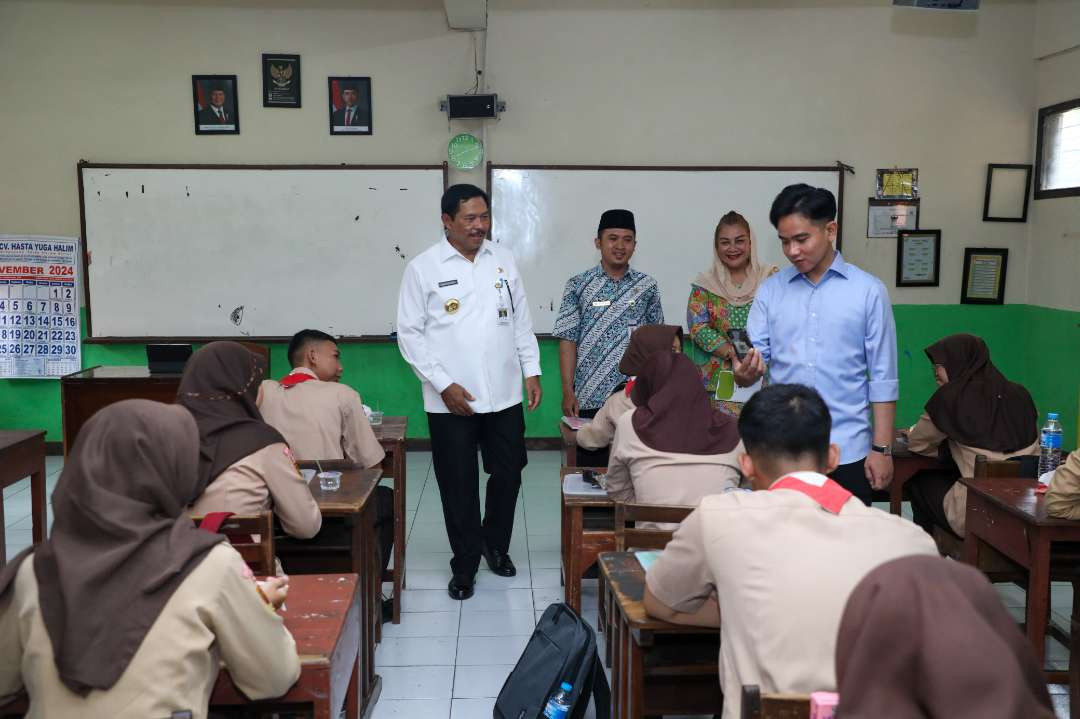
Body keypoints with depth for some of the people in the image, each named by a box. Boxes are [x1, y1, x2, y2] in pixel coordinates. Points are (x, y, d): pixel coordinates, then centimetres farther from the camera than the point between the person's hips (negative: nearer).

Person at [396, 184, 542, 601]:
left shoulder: (503, 260, 8)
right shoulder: (423, 268, -4)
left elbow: (522, 320, 14)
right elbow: (410, 333, -5)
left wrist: (531, 371, 6)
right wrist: (443, 384, -12)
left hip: (504, 395, 3)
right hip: (451, 401, -3)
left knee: (508, 474, 13)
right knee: (459, 486, 6)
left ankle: (496, 545, 37)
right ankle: (465, 564, 23)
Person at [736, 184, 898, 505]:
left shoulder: (869, 291, -2)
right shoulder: (770, 290, 5)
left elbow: (883, 378, -1)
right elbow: (755, 356, 1)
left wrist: (882, 448, -4)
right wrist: (745, 372, -23)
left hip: (847, 450, -2)